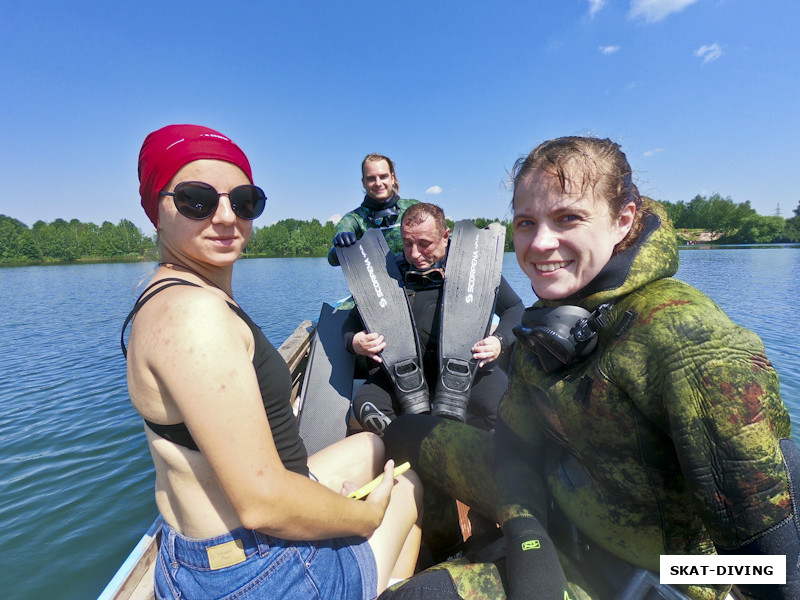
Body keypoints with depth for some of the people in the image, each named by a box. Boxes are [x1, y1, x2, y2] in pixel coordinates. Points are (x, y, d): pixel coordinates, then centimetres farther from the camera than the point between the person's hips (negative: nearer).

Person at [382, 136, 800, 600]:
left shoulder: (688, 340, -30)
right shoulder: (550, 322, -7)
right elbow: (516, 444, -3)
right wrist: (525, 534, -15)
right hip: (559, 528, 6)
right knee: (407, 432, 9)